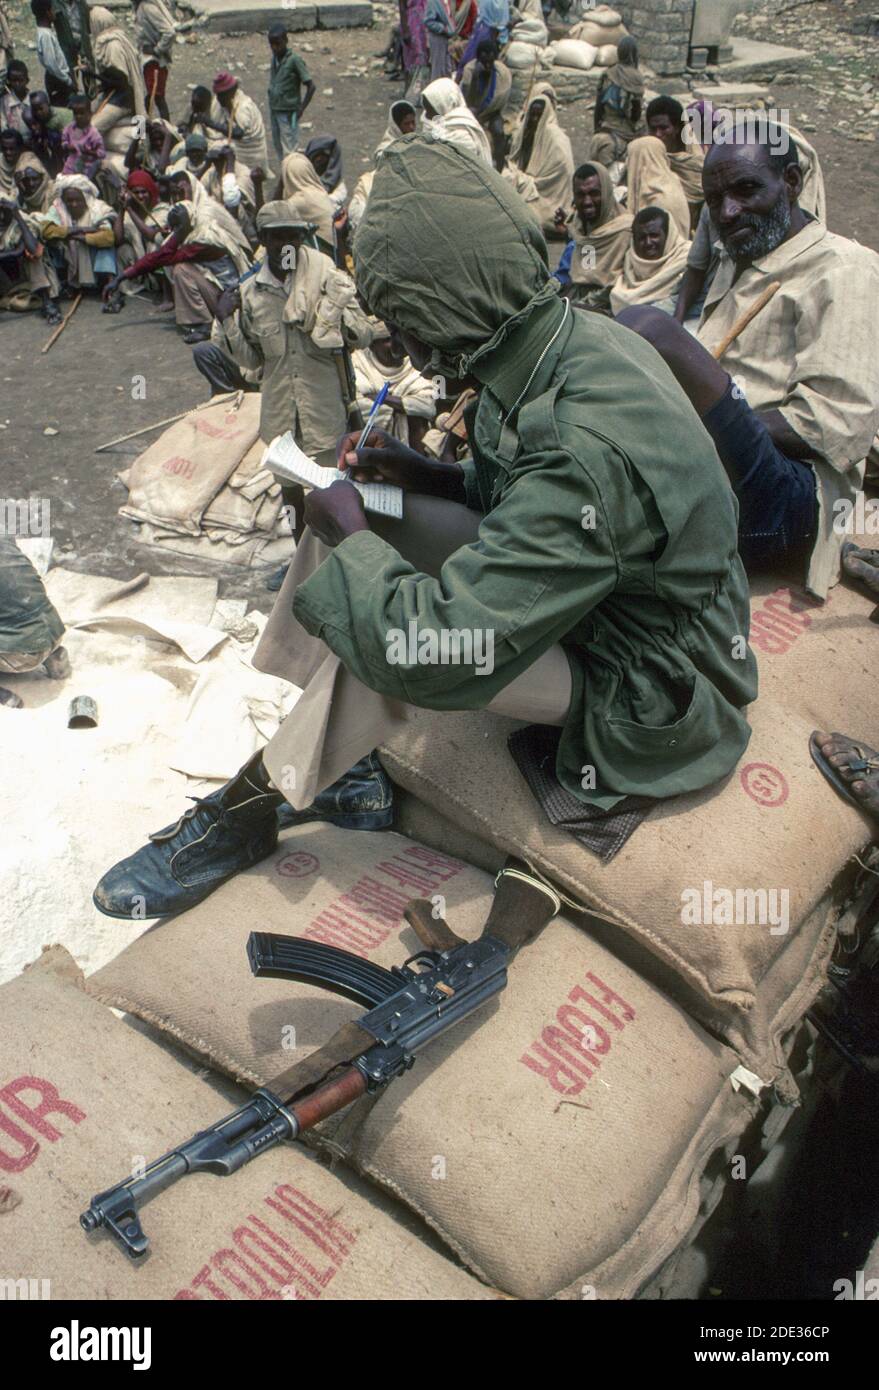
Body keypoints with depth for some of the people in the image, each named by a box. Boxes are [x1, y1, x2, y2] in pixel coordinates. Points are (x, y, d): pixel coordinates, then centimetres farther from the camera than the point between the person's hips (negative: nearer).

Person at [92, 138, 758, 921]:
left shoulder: (587, 445, -35)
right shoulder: (571, 339, -8)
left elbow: (434, 649, -36)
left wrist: (349, 534, -19)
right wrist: (427, 475, -3)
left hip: (652, 706, -8)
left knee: (388, 636, -26)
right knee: (356, 514, -2)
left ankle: (252, 809, -1)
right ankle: (305, 734, 9)